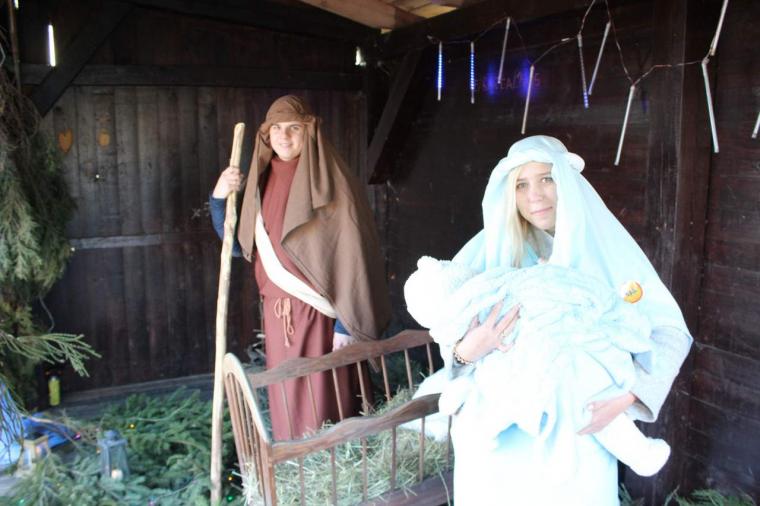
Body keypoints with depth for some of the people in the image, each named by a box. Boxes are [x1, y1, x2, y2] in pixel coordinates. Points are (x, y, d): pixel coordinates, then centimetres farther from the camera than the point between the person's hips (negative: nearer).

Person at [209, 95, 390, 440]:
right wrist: (218, 198, -2)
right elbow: (240, 246, 12)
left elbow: (350, 255, -13)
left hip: (320, 313, -6)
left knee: (322, 403, 0)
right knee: (285, 401, 13)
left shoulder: (328, 180, -9)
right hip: (278, 312, 6)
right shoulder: (263, 179, 9)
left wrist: (346, 322, -16)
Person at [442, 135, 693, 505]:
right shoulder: (492, 246, -5)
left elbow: (670, 330, -3)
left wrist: (626, 395, -16)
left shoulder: (605, 246, -5)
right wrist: (465, 351, -28)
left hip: (577, 429, 0)